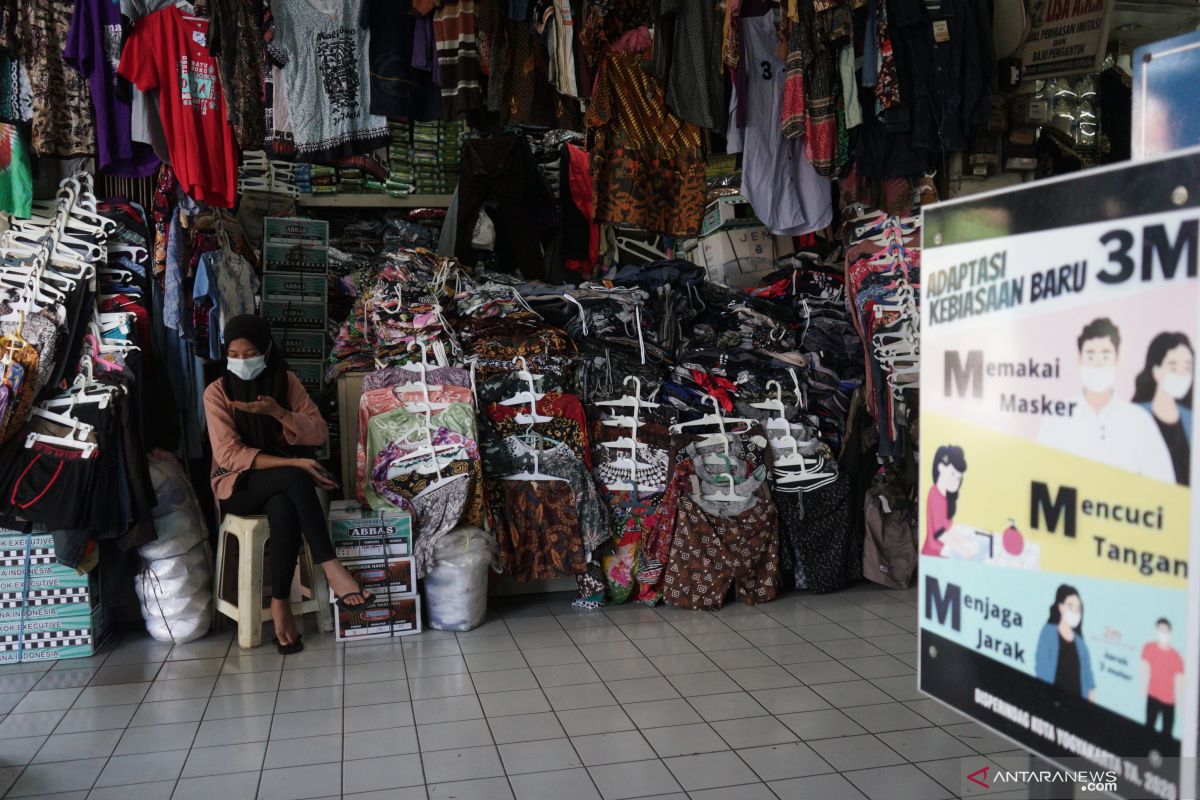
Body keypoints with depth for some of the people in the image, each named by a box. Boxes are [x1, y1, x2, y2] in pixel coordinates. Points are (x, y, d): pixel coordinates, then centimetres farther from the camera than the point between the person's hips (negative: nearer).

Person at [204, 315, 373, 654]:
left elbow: (319, 433, -6)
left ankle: (280, 603, -27)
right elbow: (229, 454, -17)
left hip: (280, 483, 2)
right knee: (294, 478, -35)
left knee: (284, 509, -36)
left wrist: (277, 412, -23)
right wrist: (294, 464, -27)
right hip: (237, 486, -2)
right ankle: (330, 567, -36)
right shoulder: (217, 392, -8)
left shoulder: (286, 382, 1)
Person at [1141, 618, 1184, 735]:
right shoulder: (1149, 648, -6)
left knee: (1167, 733, 4)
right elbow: (1145, 671, -6)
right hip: (1153, 697, -1)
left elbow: (1179, 681, -3)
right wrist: (1144, 691, -9)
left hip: (1169, 701, 1)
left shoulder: (1176, 656, -5)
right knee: (1149, 727, 2)